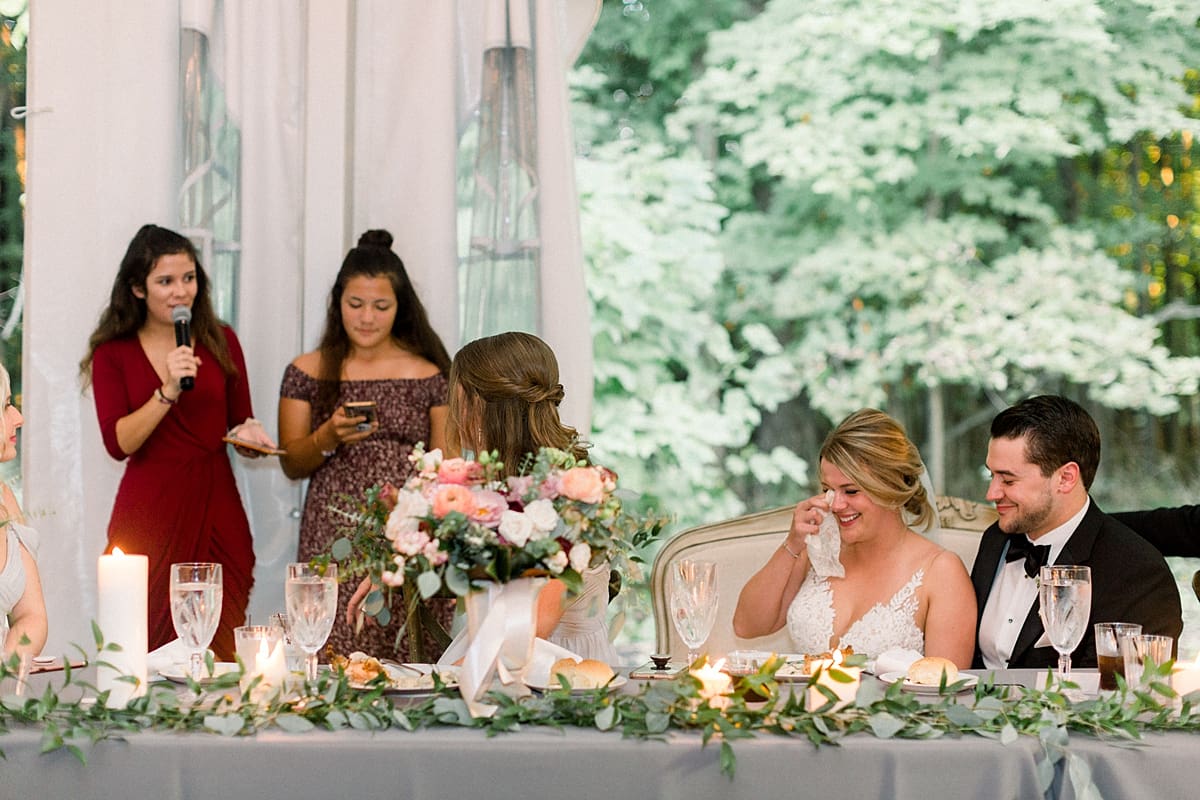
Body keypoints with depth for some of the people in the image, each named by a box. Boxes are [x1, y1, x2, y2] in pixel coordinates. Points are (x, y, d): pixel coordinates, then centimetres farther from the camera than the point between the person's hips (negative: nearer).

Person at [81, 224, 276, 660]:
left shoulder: (221, 342, 9)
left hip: (217, 512, 2)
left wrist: (247, 435, -4)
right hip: (149, 514, -2)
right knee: (152, 653, -5)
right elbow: (119, 443, -7)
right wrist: (168, 391, -17)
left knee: (221, 654, -4)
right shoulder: (113, 353, 3)